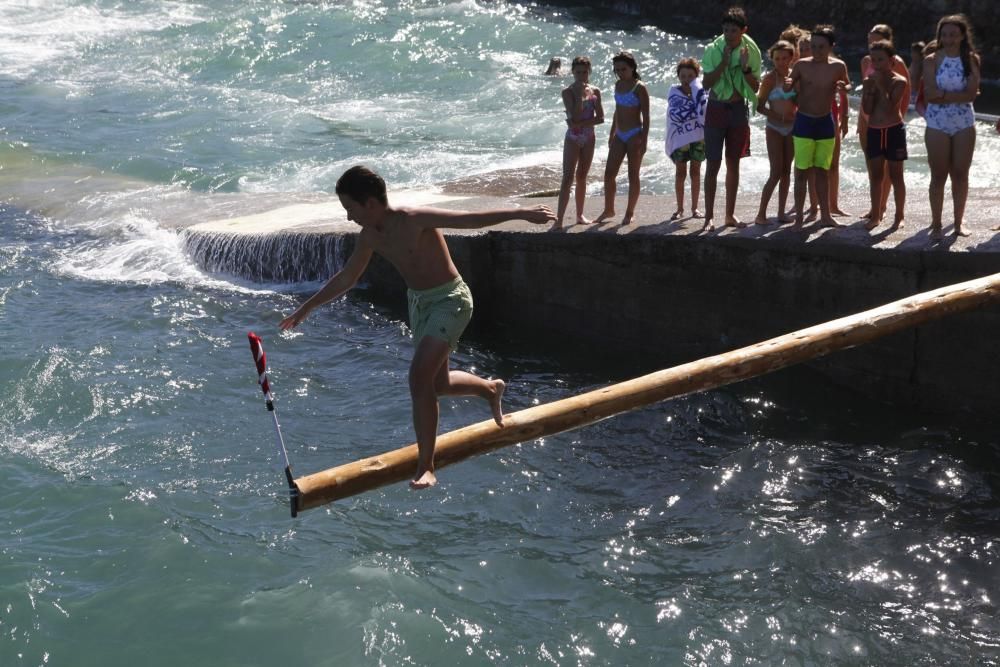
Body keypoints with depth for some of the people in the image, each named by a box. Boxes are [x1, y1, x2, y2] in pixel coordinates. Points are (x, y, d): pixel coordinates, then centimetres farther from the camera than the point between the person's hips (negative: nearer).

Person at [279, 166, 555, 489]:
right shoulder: (370, 236, -1)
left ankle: (425, 466, -12)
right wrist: (306, 308, 18)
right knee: (437, 382, 18)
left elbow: (470, 219, -28)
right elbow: (346, 278, 14)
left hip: (449, 301, -8)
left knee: (419, 377, -20)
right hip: (419, 303, 8)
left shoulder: (414, 220, -24)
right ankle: (490, 389, 49)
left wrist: (520, 213, -34)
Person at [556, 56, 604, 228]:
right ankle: (559, 219, -16)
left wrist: (580, 124, -15)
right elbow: (576, 116, -20)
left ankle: (580, 215, 20)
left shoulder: (594, 92, 3)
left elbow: (600, 118, -4)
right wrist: (579, 94, -19)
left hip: (589, 138, 4)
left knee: (582, 177, 11)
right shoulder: (568, 92, -8)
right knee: (568, 178, -12)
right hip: (573, 138, -4)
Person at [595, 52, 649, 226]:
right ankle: (608, 209, 17)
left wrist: (643, 141, -17)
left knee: (633, 175, 1)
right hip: (620, 135, 7)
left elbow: (646, 117, -12)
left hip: (634, 135, -7)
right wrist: (612, 135, 20)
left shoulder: (639, 88, -11)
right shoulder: (618, 85, 10)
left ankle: (630, 213, 9)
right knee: (609, 174, 5)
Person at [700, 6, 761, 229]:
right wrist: (724, 62, -22)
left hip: (739, 109, 3)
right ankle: (709, 216, -1)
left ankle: (730, 214, 16)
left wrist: (745, 68, -17)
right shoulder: (713, 50, -7)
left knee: (733, 163, 8)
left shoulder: (751, 51, -1)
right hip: (717, 108, -3)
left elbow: (756, 87, -1)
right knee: (714, 164, -4)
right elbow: (706, 83, -13)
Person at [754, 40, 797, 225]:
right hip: (775, 128, -5)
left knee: (786, 171, 7)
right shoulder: (770, 78, -9)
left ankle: (781, 213, 13)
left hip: (792, 127, 5)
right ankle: (761, 214, -6)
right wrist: (777, 116, -21)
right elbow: (760, 105, -10)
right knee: (776, 172, -10)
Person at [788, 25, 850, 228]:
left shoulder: (838, 67, -1)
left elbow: (847, 86, 14)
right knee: (802, 172, -2)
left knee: (822, 171, 11)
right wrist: (788, 85, -24)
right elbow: (788, 87, 0)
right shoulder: (802, 65, -6)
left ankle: (825, 215, 18)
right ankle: (798, 217, 4)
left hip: (826, 122, 2)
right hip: (804, 122, -2)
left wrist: (842, 87, -10)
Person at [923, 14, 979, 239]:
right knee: (938, 176, 3)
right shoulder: (932, 60, -3)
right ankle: (936, 224, 10)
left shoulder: (971, 59, -1)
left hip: (965, 124, 1)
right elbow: (930, 94, -13)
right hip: (937, 124, -1)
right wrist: (959, 95, -15)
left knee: (961, 174, 6)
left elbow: (971, 94, -10)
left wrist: (944, 94, -17)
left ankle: (958, 223, 16)